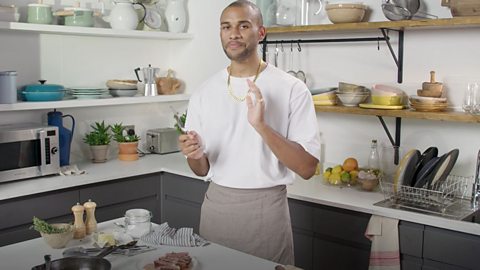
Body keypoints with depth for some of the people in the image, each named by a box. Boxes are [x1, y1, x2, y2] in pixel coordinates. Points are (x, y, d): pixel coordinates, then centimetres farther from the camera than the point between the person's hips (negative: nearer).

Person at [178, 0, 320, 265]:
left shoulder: (292, 89, -10)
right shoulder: (203, 93, 3)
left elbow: (307, 168, -14)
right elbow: (202, 169, 8)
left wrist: (262, 126, -26)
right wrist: (194, 155, -15)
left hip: (266, 208, -3)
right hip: (215, 206, 4)